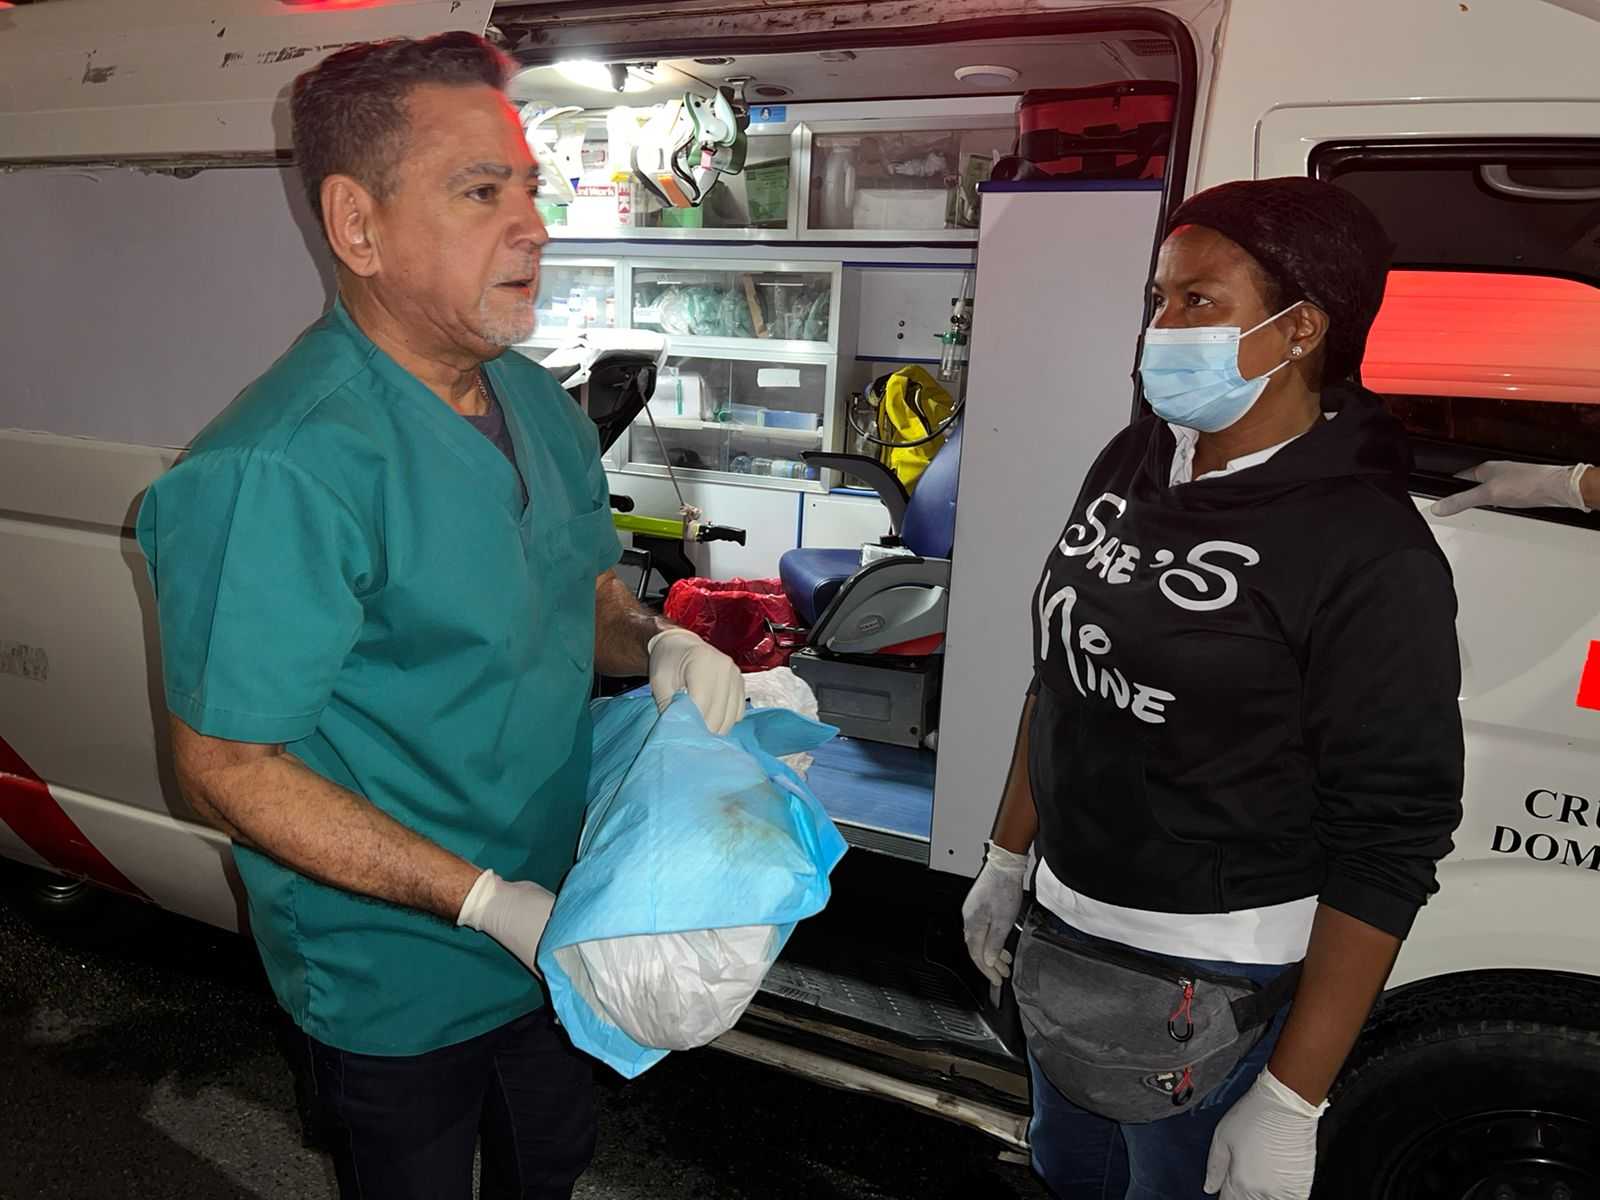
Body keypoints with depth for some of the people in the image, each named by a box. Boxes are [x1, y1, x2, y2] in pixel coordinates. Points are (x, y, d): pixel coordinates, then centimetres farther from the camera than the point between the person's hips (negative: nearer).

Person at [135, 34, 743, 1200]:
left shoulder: (537, 402, -2)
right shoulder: (280, 471, -30)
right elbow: (227, 764, -25)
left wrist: (661, 645, -13)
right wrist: (488, 904, -27)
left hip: (553, 926, 7)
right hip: (398, 985, -6)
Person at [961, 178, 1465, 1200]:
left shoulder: (1371, 553, -20)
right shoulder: (1131, 463, 0)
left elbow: (1387, 850, -18)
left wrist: (1292, 1102, -16)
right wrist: (1008, 860, 14)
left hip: (1215, 985, -6)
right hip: (1067, 930, 7)